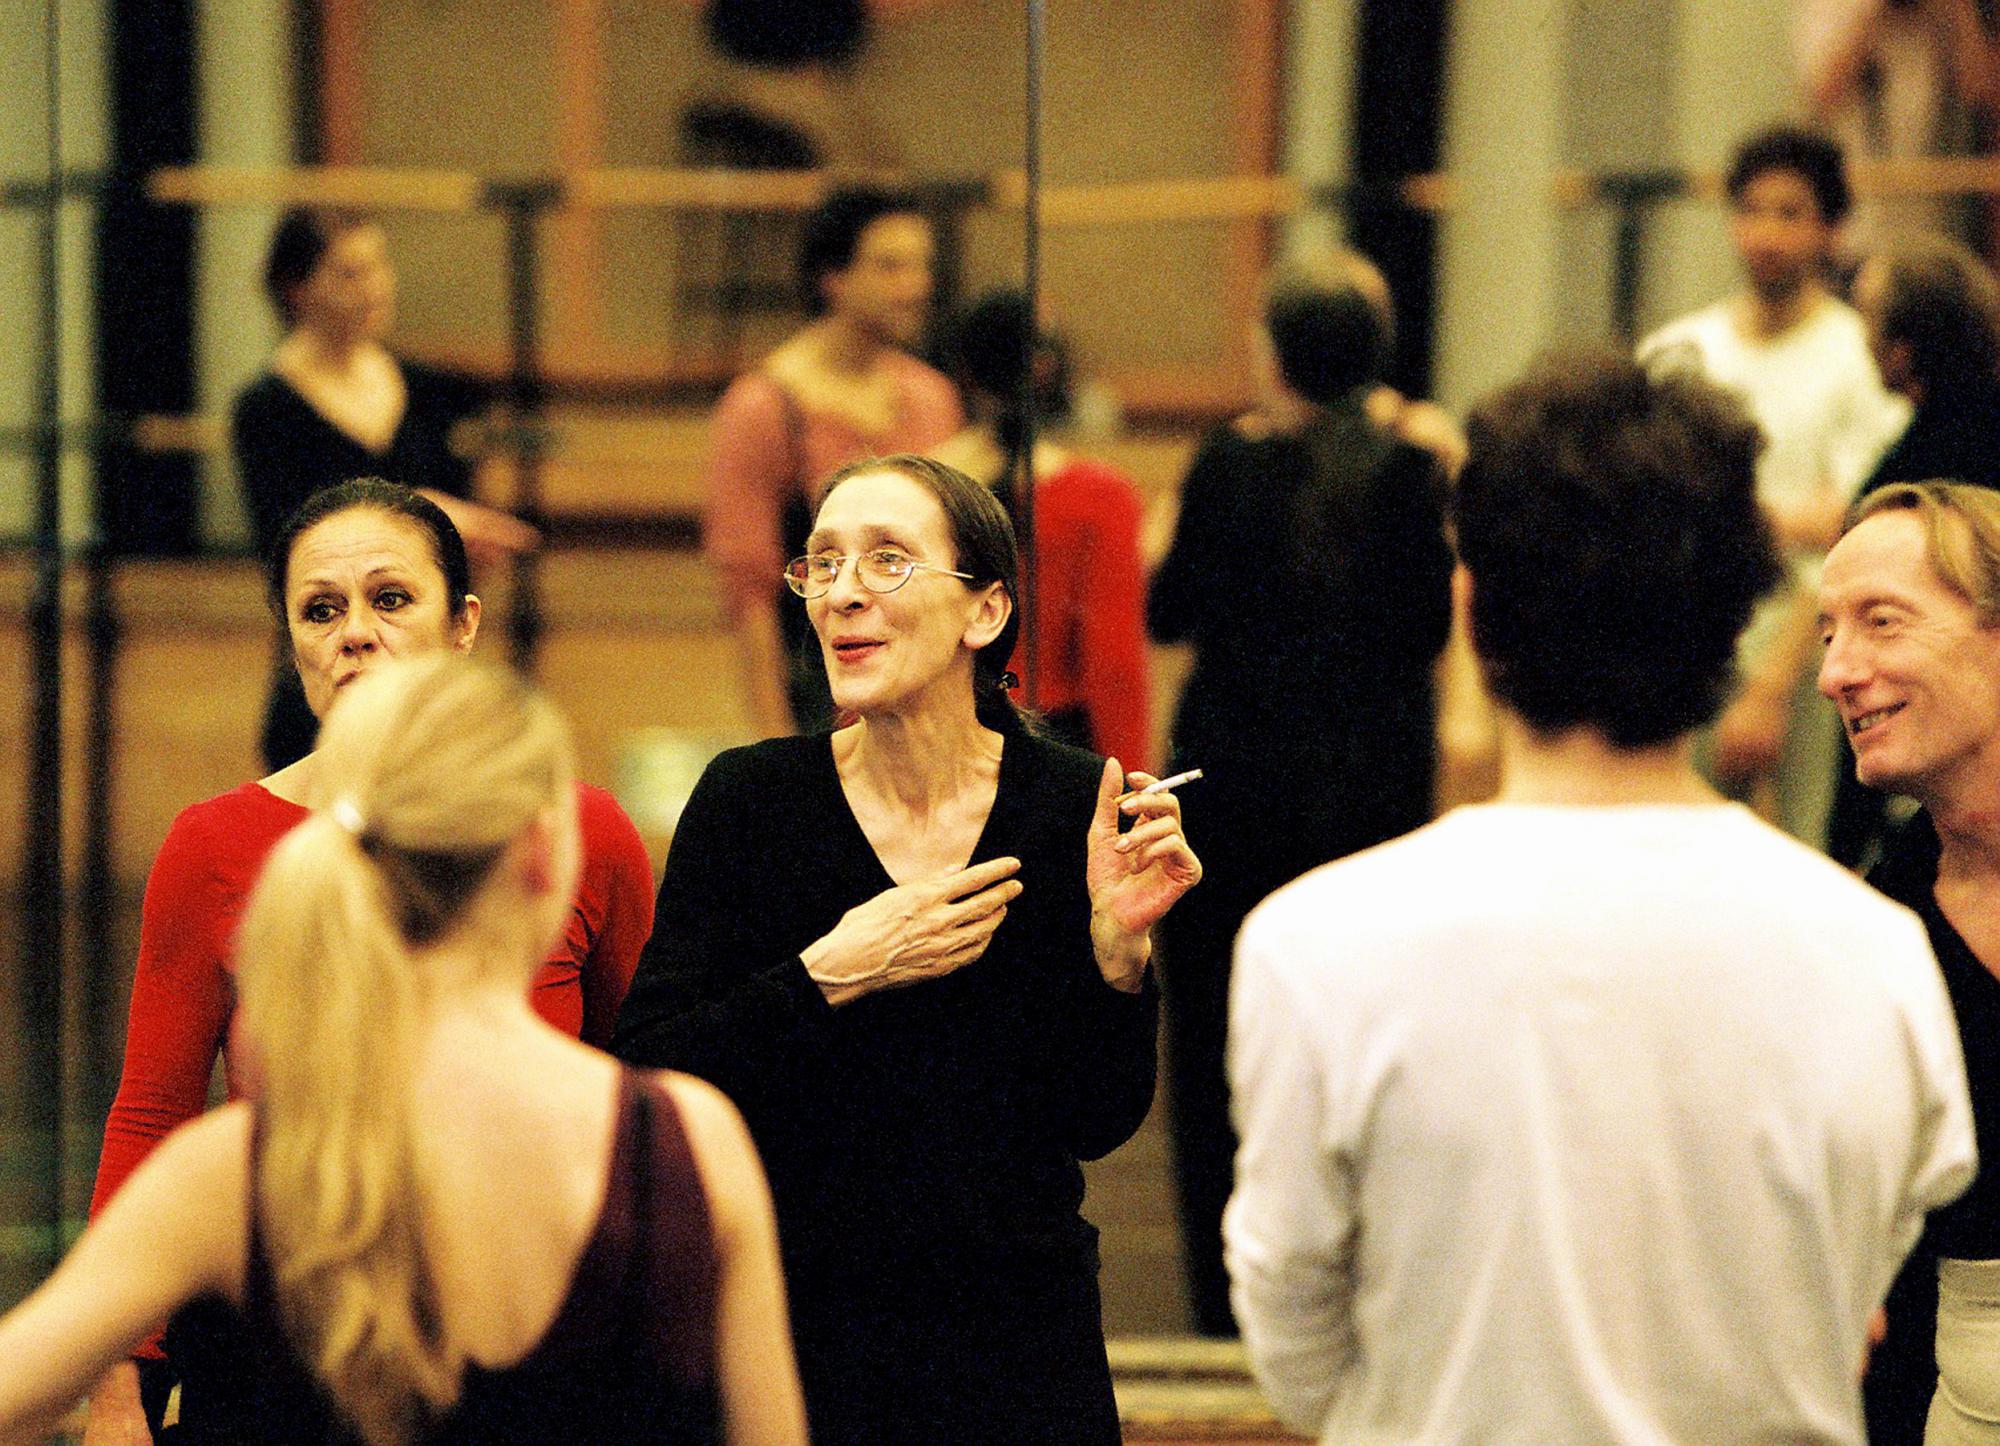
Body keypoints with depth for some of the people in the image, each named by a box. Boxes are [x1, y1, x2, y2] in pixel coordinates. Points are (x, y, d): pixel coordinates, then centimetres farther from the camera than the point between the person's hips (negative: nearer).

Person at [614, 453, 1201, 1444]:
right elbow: (646, 1079, -13)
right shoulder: (748, 799, -7)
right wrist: (830, 978, -21)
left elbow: (1097, 1123, -3)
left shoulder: (1074, 807, -6)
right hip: (792, 1320, 0)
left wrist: (1116, 945, -17)